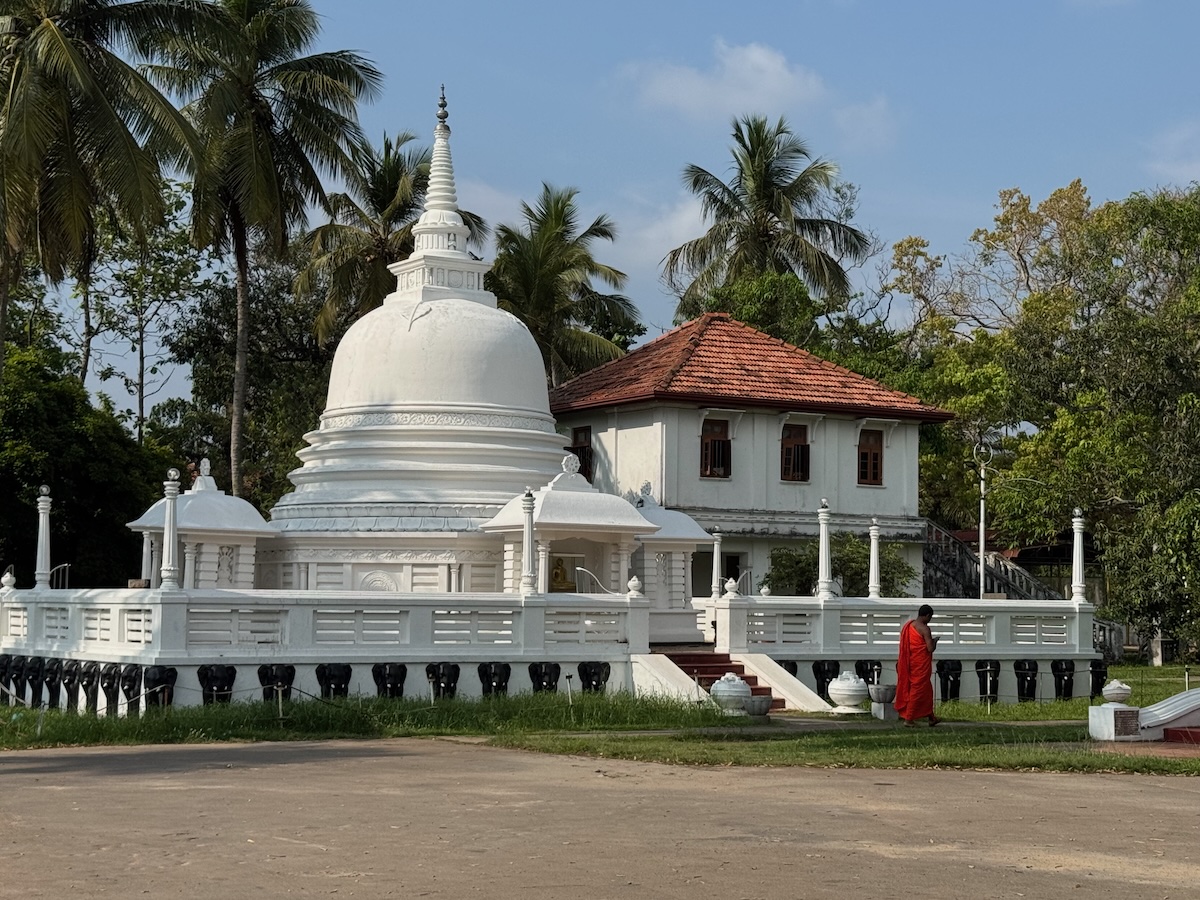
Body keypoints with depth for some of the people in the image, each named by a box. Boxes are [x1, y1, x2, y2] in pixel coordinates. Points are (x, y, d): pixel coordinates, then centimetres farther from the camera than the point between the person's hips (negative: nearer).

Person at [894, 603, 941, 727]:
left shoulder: (908, 625, 6)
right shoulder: (924, 628, -18)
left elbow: (904, 645, 12)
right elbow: (930, 648, -20)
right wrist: (934, 641, -1)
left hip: (911, 661, 8)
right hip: (921, 664, -8)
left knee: (927, 689, 18)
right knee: (918, 690, 2)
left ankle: (931, 717, 25)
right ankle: (909, 719, 4)